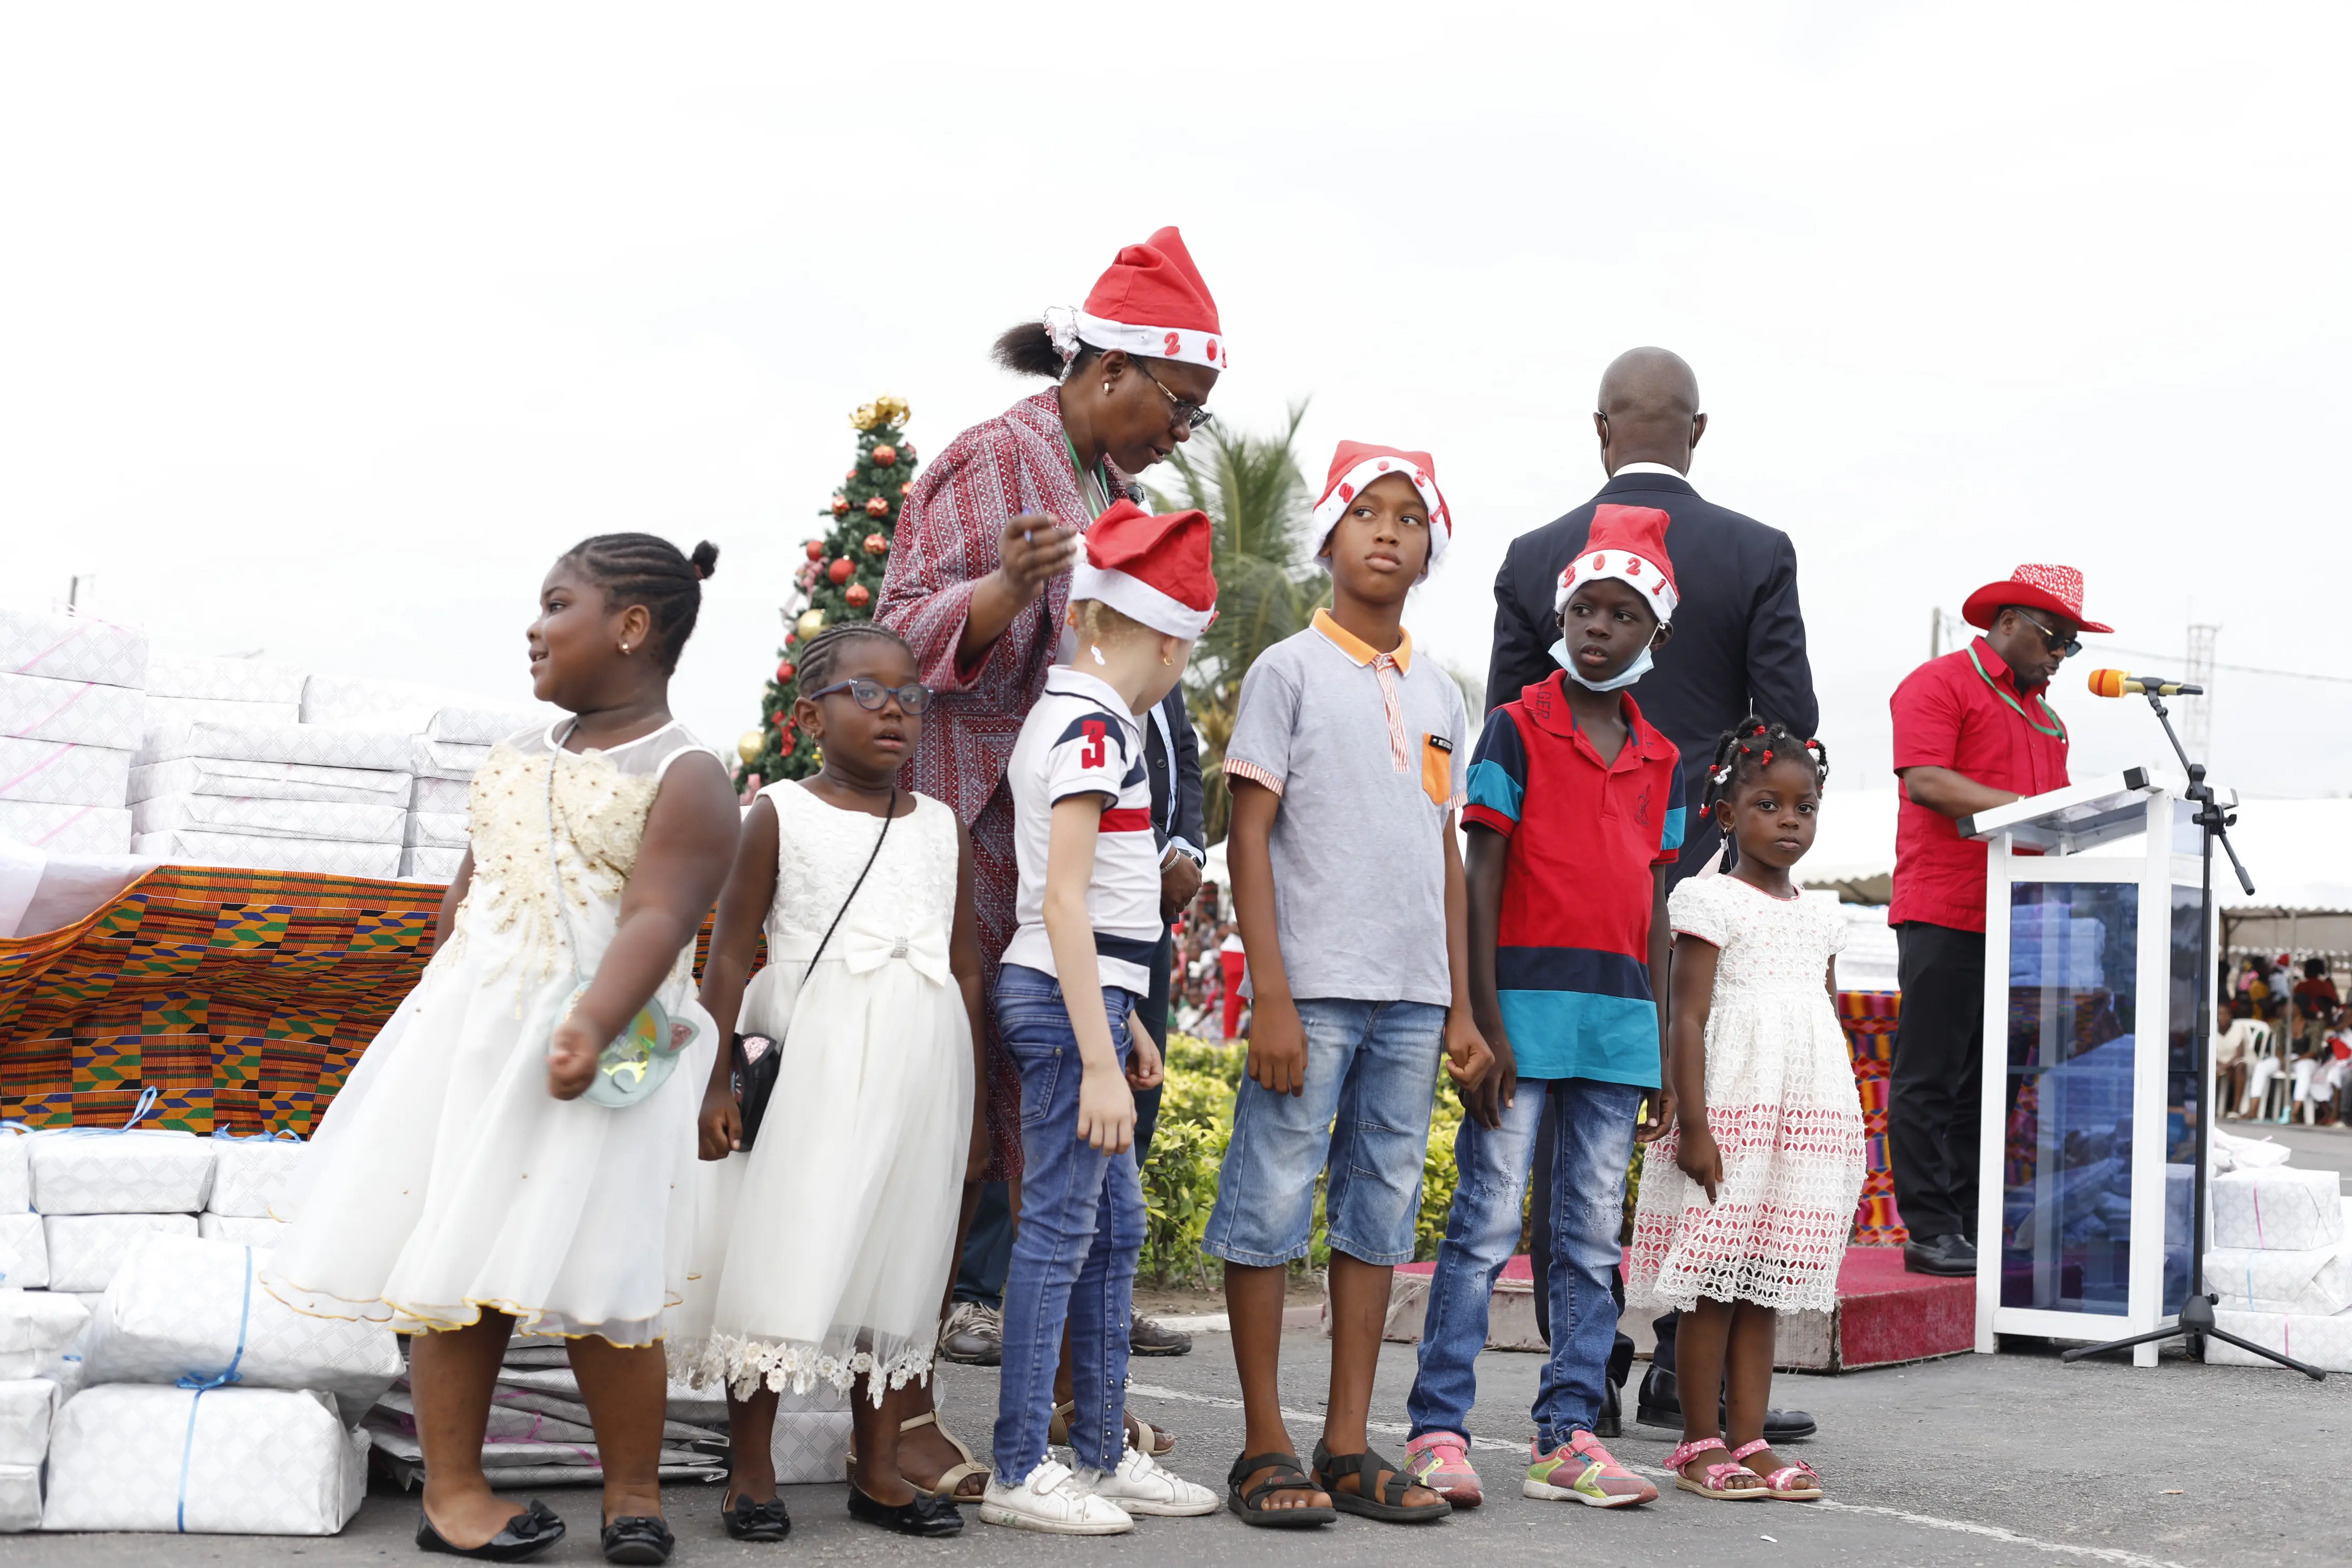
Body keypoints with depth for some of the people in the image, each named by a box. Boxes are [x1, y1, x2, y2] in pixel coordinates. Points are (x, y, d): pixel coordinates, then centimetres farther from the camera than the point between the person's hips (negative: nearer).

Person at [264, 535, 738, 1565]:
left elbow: (658, 917, -19)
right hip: (468, 1035, 6)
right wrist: (434, 1010, 20)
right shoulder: (516, 756, 18)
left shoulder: (686, 777, -5)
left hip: (598, 1047, -6)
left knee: (591, 1280, -7)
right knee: (451, 1256, 3)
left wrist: (593, 1022, -34)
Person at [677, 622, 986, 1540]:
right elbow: (730, 955, -1)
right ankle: (751, 1473, 8)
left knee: (898, 1265, 7)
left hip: (919, 1076, 4)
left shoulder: (943, 829, 11)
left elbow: (966, 970, 14)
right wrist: (717, 1081, -7)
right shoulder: (782, 817, 0)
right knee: (782, 1257, -3)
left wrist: (975, 1103, 12)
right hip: (811, 1061, -4)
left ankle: (877, 1471, 16)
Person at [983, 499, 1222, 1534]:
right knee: (1059, 1229, -5)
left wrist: (1124, 1021, 23)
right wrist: (1100, 1060, -22)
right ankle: (1020, 1470, 2)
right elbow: (1064, 902, -20)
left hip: (1079, 992, 10)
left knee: (1114, 1229, 13)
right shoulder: (1097, 726, -14)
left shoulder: (1061, 712, 15)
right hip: (1070, 997, -10)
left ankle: (1103, 1455, 21)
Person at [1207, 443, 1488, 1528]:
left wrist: (1461, 1006, 13)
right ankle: (1264, 1449, 6)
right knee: (1272, 1206, -3)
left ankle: (1348, 1447, 14)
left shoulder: (1439, 695, 15)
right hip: (1314, 988, -5)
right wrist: (1271, 998, -12)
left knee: (1381, 1213, 7)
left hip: (1413, 996, 6)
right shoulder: (1289, 670, 0)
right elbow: (1249, 838, -5)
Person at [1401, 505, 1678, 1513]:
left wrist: (1662, 1050, 11)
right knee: (1488, 1223, -4)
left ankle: (1568, 1434, 13)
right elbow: (1482, 882, -5)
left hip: (1619, 1022, 5)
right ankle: (1438, 1430, 1)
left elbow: (1654, 909, 15)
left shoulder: (1659, 761, 13)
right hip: (1527, 1005, -5)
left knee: (1592, 1237, 7)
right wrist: (1486, 1025, -12)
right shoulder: (1517, 730, -1)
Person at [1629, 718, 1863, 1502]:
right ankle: (1700, 1447, 4)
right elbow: (1688, 1020, -9)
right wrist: (1692, 1125, -15)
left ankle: (1750, 1442, 11)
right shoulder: (1710, 901, -3)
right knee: (1713, 1288, -3)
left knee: (1766, 1288, 7)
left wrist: (1845, 1130, 16)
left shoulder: (1819, 914, 16)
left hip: (1809, 1122, 6)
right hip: (1730, 1114, -6)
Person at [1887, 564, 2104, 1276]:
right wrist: (2022, 807, -21)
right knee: (1931, 1078, -4)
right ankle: (1930, 1232, -2)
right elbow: (1924, 780, -14)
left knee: (1983, 1084, 8)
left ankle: (1973, 1225, 12)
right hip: (1944, 915, -8)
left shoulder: (2044, 715, 25)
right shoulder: (1940, 684, -1)